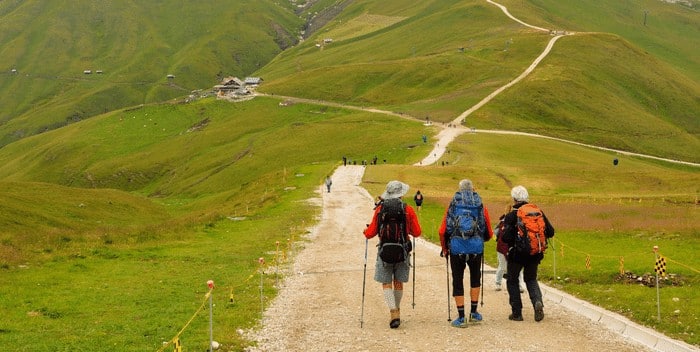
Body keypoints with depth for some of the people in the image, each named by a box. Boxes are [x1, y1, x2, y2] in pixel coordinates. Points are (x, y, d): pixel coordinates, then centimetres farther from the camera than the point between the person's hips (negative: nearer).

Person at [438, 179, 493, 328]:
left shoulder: (453, 206, 5)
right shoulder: (481, 206, 7)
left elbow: (442, 231, 1)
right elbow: (489, 233, 10)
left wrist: (444, 248, 16)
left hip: (456, 248, -1)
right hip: (476, 248, 1)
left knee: (457, 281, 6)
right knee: (475, 277, 21)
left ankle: (461, 318, 6)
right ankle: (474, 312, 21)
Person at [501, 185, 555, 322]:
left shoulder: (511, 216, -14)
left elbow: (506, 237, -21)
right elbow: (550, 232, 1)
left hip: (516, 254, -4)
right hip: (534, 254, 4)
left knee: (512, 281, 15)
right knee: (531, 280, 20)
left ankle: (517, 313, 12)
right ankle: (538, 302, -8)